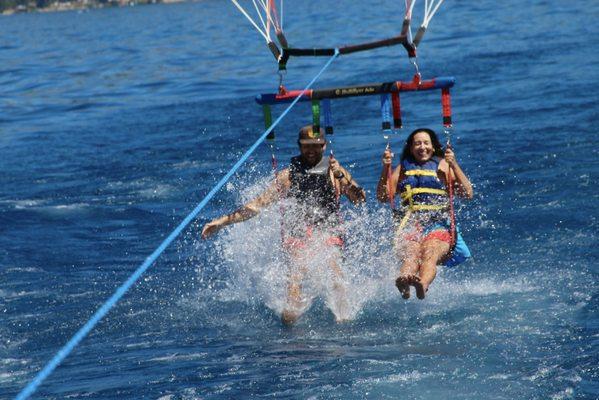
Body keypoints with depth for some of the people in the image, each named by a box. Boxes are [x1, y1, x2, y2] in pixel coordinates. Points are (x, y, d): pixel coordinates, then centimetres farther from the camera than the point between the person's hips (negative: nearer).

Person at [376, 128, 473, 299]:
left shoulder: (444, 166, 17)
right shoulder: (403, 168, 23)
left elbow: (468, 194, 6)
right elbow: (383, 197, 15)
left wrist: (454, 165, -4)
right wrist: (386, 168, 3)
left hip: (439, 223, -1)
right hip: (409, 225, 1)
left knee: (430, 255, -35)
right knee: (411, 255, -34)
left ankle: (423, 285, -64)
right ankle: (404, 281, -65)